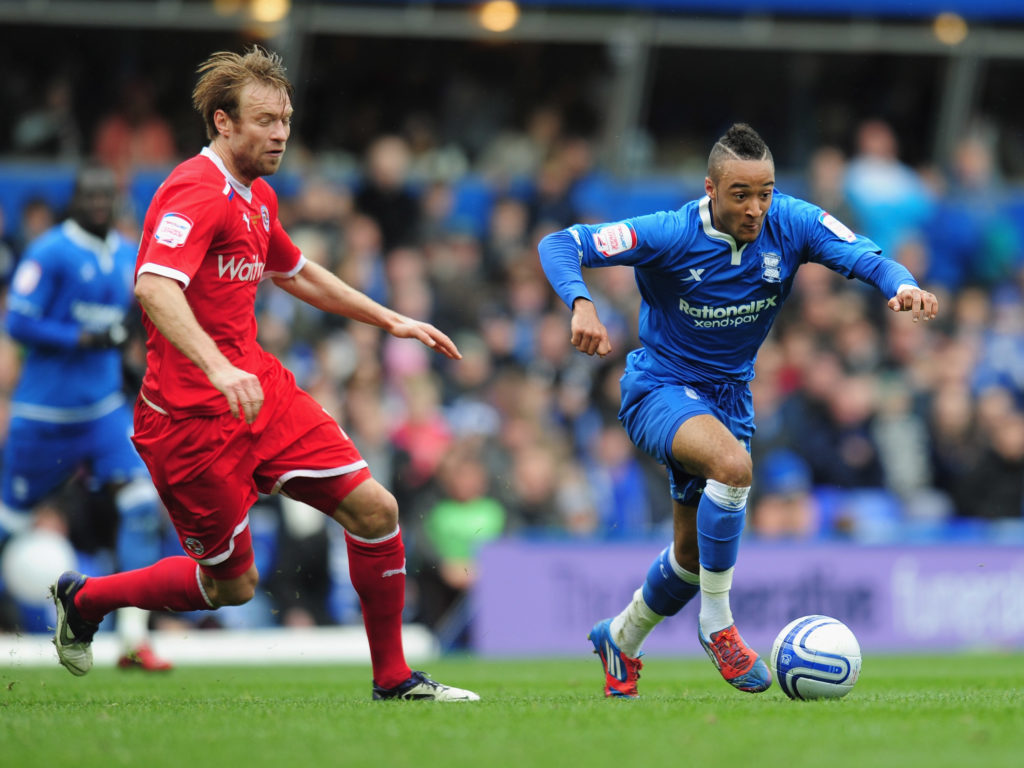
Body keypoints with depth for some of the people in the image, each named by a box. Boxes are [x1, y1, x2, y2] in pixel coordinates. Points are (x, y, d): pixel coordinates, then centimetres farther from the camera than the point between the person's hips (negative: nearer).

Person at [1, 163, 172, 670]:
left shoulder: (128, 257, 9)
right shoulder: (50, 253, -11)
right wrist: (82, 338, -21)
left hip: (103, 408, 5)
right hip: (45, 413, -5)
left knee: (143, 505, -13)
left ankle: (133, 637, -13)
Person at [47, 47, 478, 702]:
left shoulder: (259, 198, 12)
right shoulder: (197, 193, -18)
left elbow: (296, 273, 32)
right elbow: (154, 286, -35)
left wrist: (391, 320, 30)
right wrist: (219, 369, -48)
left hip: (261, 391, 8)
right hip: (192, 416, -8)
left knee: (374, 508, -3)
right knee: (232, 585, 2)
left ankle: (393, 678, 10)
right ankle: (84, 598, 26)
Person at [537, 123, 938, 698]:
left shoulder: (791, 224, -13)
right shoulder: (670, 235, -22)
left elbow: (863, 256, -19)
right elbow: (560, 245, -22)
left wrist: (901, 284, -42)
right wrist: (581, 305, -41)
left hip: (729, 393, 5)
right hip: (660, 386, -5)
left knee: (693, 555, 13)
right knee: (732, 463, -36)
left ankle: (621, 639, 42)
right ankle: (718, 625, -22)